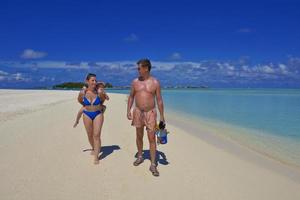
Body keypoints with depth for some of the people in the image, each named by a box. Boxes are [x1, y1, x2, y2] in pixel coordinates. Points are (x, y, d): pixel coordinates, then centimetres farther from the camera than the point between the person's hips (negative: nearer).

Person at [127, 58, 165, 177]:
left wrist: (162, 116, -5)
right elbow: (131, 97, 10)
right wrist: (128, 111, 0)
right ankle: (140, 157, 34)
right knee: (139, 136, 14)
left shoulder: (155, 82, -5)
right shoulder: (135, 81, 3)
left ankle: (153, 165, 3)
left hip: (150, 113, -3)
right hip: (138, 112, 3)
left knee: (152, 138, -4)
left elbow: (159, 100, -3)